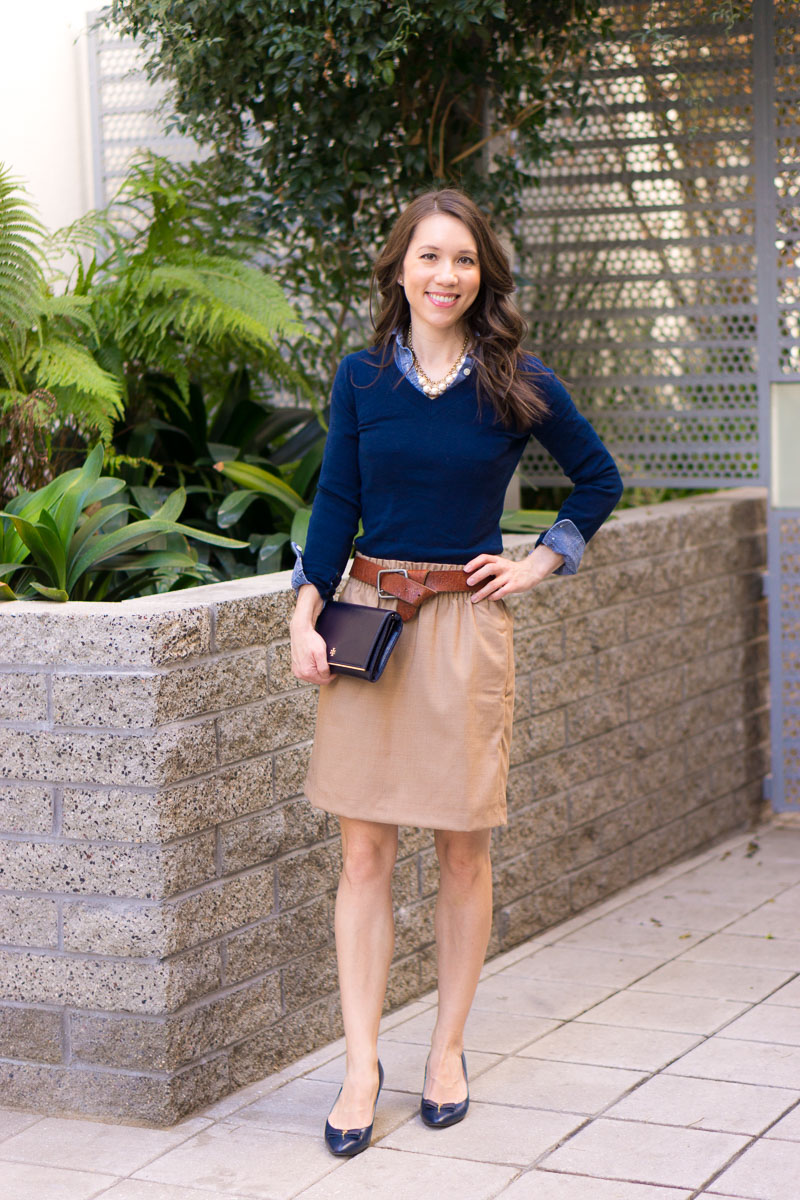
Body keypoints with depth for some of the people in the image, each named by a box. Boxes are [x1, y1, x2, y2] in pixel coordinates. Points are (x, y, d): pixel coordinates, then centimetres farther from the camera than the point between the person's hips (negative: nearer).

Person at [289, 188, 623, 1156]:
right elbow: (336, 501, 6)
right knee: (363, 854, 0)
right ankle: (361, 1068, 6)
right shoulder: (362, 376, 4)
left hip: (464, 625, -1)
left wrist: (542, 562, 4)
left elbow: (599, 480, 13)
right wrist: (306, 615, -3)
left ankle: (448, 1050, 20)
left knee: (463, 853, 5)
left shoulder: (518, 385, 0)